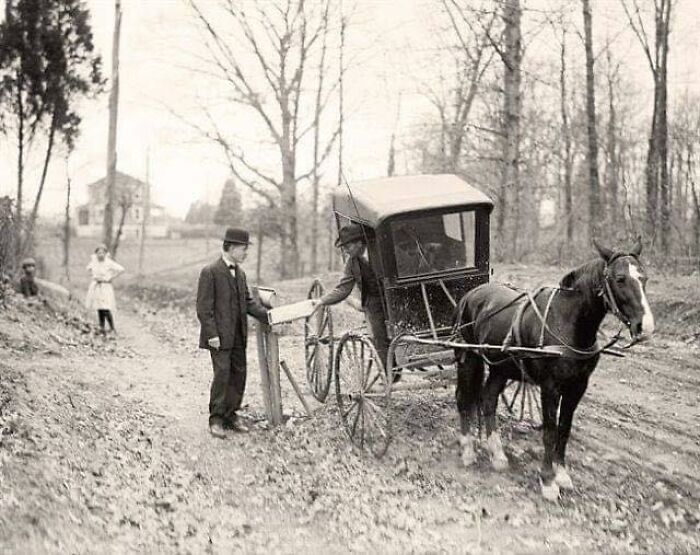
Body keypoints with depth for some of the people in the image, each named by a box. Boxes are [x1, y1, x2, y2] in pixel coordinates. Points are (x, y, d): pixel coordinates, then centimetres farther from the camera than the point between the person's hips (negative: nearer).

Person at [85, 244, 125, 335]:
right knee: (99, 310, 7)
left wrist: (109, 278, -14)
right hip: (95, 287, 5)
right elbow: (89, 268, 22)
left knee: (106, 310, -12)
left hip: (105, 287, -5)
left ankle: (112, 329, 4)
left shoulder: (109, 263, -15)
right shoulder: (93, 260, 1)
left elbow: (121, 269, -19)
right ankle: (102, 328, 17)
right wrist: (93, 276, 4)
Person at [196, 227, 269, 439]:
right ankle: (216, 419, 4)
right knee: (222, 374, -8)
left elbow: (248, 301, 16)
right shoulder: (210, 272, -10)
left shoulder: (240, 273, 13)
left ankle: (231, 415, 20)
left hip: (238, 335, 8)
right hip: (220, 336, -8)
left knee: (239, 374, 9)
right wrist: (211, 334, -18)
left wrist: (266, 315, 1)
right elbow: (204, 307, -13)